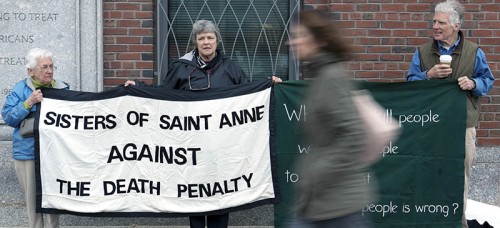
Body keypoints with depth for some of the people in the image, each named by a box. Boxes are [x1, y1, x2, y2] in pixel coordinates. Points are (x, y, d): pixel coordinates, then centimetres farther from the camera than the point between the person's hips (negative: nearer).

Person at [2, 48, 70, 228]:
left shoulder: (62, 89, 8)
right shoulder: (21, 89, 1)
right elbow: (8, 117, -6)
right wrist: (29, 103, -16)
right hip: (28, 153, -2)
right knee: (33, 198, 4)